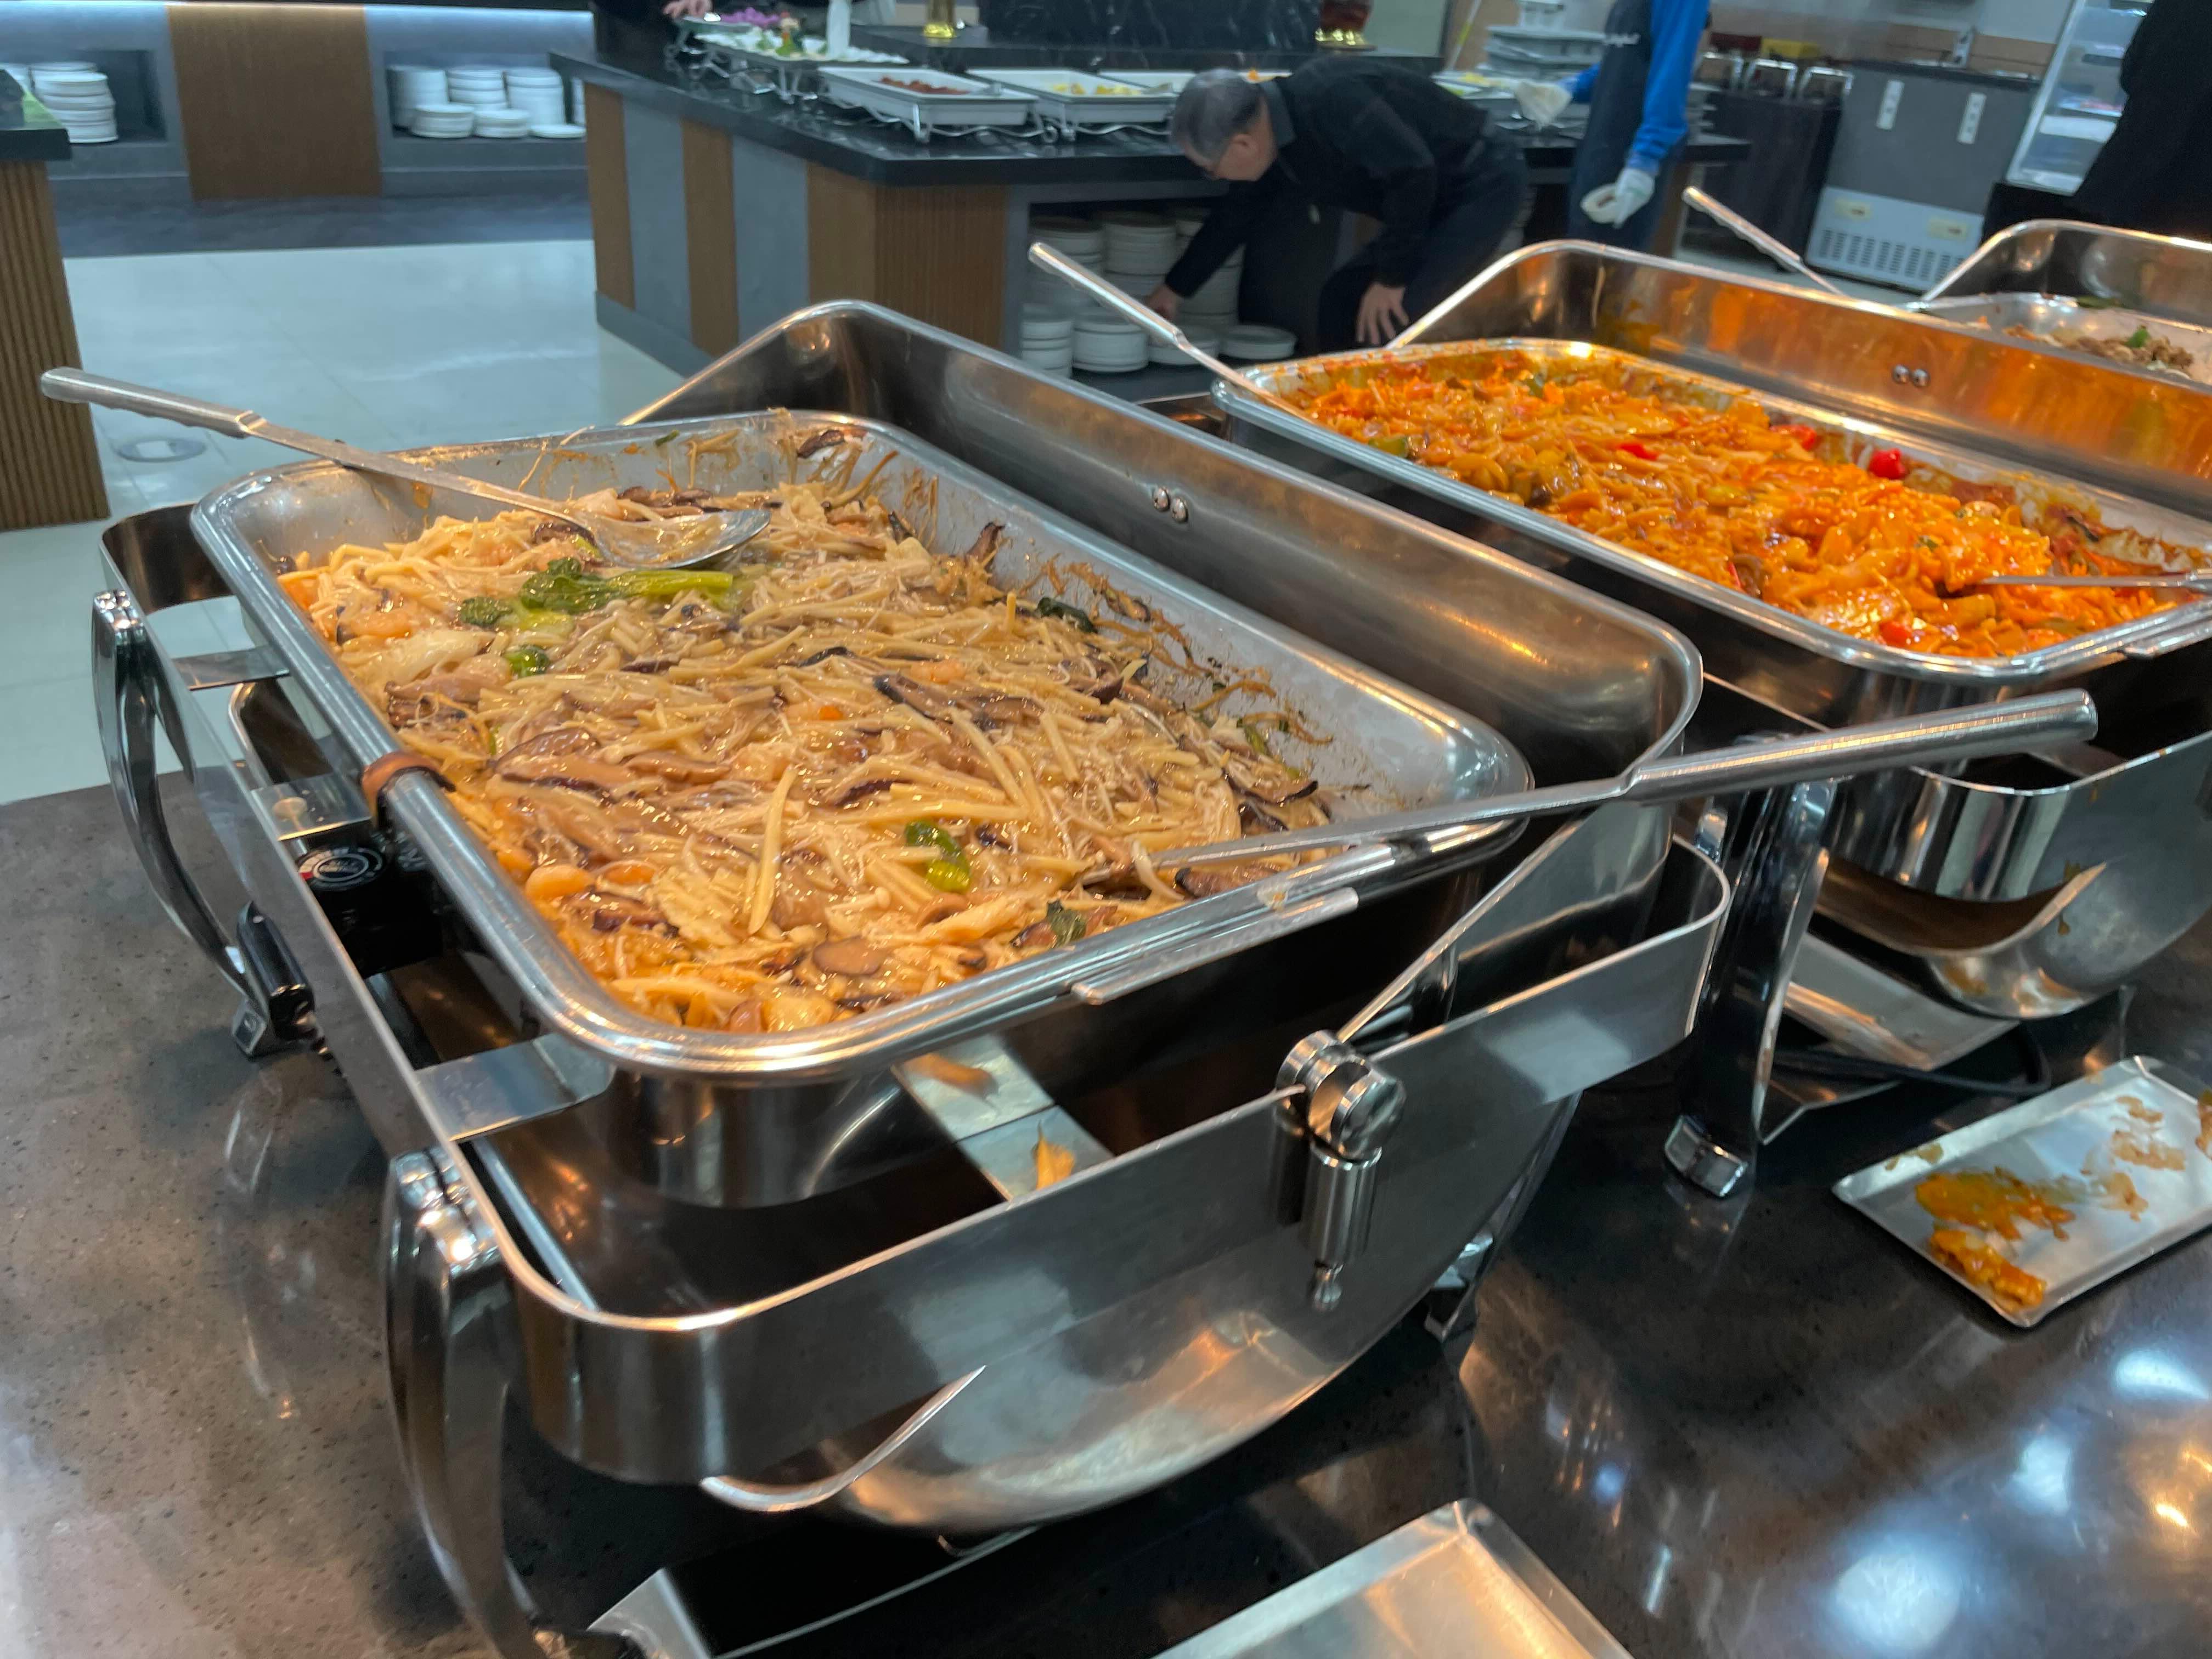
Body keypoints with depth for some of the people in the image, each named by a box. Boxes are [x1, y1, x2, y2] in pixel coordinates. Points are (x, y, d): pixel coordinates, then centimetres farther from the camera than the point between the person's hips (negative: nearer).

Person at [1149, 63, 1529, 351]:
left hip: (1483, 185, -9)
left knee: (1393, 322, -19)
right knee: (1343, 297, 9)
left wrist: (1390, 278, -22)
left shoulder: (1330, 99, -28)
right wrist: (1175, 288, 28)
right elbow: (1232, 219, 18)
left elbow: (1413, 171, -32)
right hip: (1437, 200, 9)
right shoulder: (1275, 144, 2)